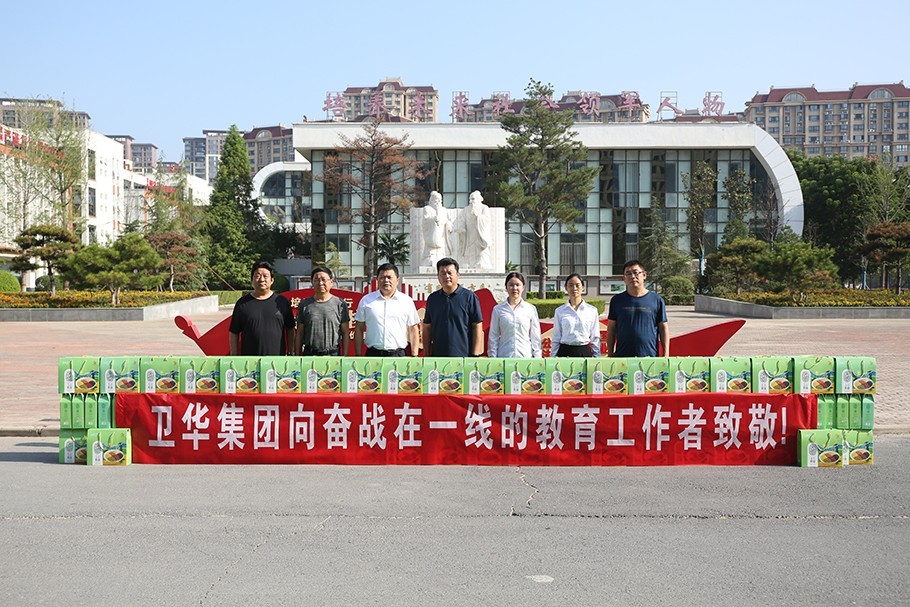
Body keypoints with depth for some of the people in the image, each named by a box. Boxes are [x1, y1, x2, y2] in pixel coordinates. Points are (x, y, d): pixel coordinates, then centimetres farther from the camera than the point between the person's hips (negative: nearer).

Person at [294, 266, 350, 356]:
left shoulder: (340, 304, 4)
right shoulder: (304, 305, 8)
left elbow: (345, 333, 4)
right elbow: (299, 333, 10)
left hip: (333, 355, -1)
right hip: (309, 355, 1)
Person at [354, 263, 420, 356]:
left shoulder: (407, 301, 7)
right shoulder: (366, 300, 8)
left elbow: (412, 330, 8)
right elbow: (359, 329, 9)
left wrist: (414, 356, 1)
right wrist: (358, 356, 3)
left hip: (397, 354, 0)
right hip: (373, 354, 0)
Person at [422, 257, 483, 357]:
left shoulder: (469, 297, -1)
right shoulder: (432, 298, 11)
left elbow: (477, 328, -3)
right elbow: (427, 328, 14)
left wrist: (475, 355, -9)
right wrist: (426, 355, 7)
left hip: (463, 356, -4)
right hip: (437, 356, 4)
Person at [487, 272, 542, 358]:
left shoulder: (531, 309, 6)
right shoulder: (498, 309, 5)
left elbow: (535, 337, 9)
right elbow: (493, 337, 7)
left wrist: (537, 358, 4)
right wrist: (492, 358, 2)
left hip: (525, 357, 0)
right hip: (503, 357, 0)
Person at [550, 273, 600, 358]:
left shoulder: (592, 310, 4)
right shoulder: (559, 311, 4)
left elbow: (595, 339, 8)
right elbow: (556, 338, 6)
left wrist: (596, 358, 4)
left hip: (584, 352, 0)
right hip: (564, 352, 0)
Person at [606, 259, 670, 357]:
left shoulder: (656, 300, 5)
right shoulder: (617, 300, 7)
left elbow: (663, 328, 6)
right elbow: (611, 329, 9)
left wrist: (666, 355, 0)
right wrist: (610, 355, 5)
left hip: (650, 357, -1)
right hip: (622, 357, 1)